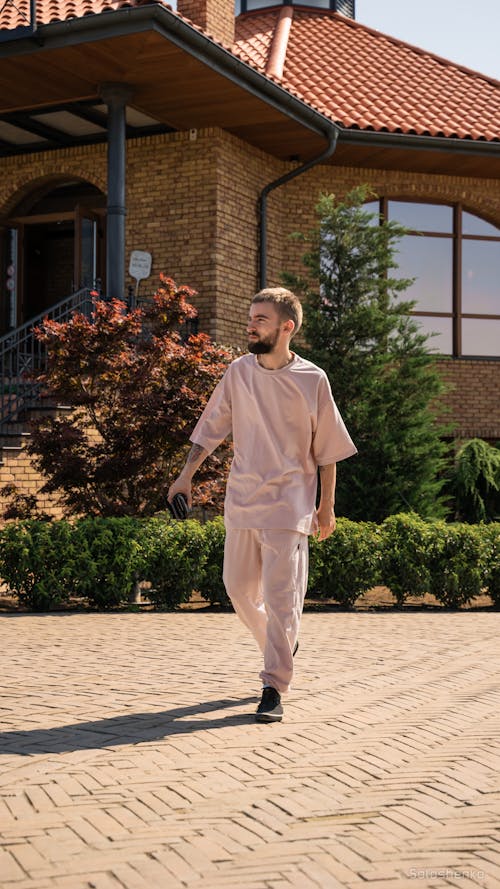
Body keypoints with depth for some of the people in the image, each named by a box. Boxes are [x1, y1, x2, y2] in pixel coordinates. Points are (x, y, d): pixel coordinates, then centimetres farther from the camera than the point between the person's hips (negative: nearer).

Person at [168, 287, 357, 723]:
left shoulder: (312, 380, -3)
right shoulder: (239, 372, 5)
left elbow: (327, 448, 3)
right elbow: (211, 427, 11)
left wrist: (327, 506, 4)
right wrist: (187, 474, 2)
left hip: (288, 504, -4)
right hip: (241, 500, 4)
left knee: (281, 596, -9)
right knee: (239, 588, 11)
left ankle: (273, 690, -3)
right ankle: (281, 645, 37)